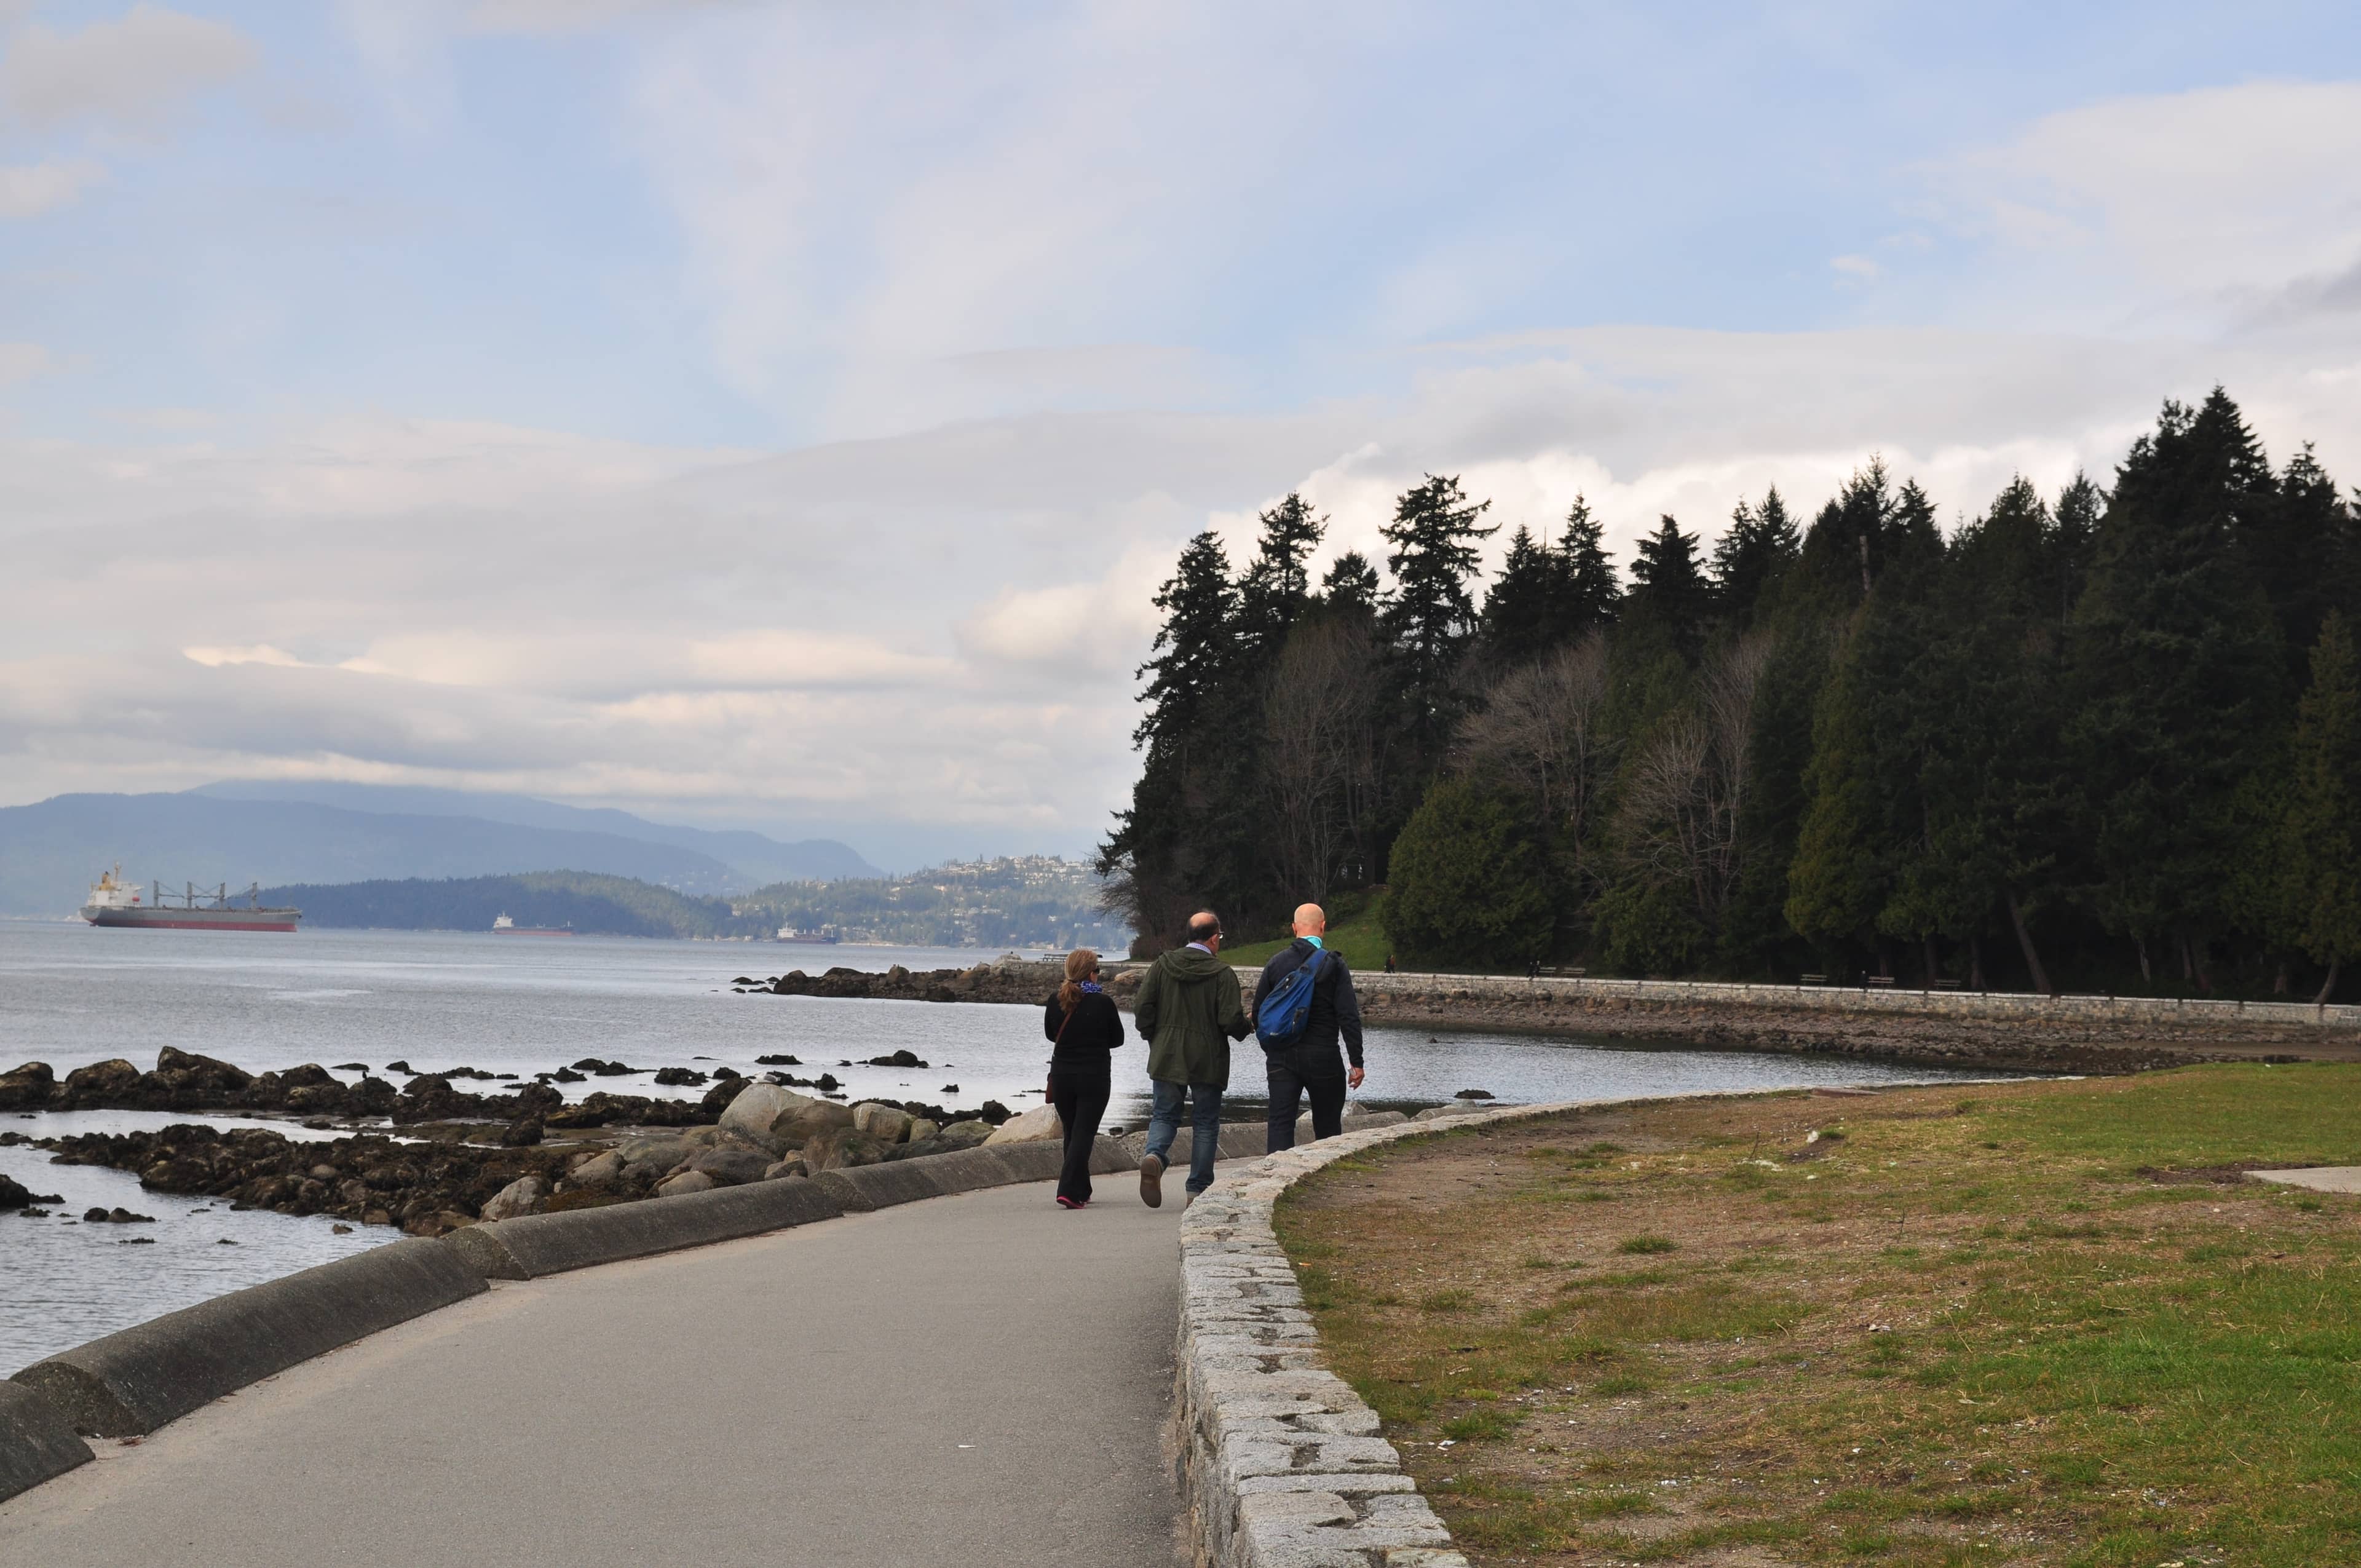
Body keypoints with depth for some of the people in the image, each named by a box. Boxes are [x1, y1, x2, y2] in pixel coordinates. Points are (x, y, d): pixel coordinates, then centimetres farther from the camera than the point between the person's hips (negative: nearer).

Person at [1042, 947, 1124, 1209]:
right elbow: (1117, 1039, 1)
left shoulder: (1056, 1001, -3)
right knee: (1084, 1133, -2)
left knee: (1072, 1132, 17)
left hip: (1061, 1076, 4)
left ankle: (1081, 1190, 24)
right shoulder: (1103, 1003, -12)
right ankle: (1069, 1191, -15)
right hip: (1094, 1077, -4)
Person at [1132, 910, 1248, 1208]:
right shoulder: (1222, 973, -9)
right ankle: (1198, 1190, 7)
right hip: (1208, 1062, -2)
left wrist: (1153, 1038, 15)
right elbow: (1231, 1020, -14)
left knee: (1164, 1116, 12)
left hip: (1166, 1059, 2)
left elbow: (1142, 1009, -1)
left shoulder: (1162, 965, 2)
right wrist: (1245, 1027, 9)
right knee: (1206, 1124, 8)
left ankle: (1154, 1155, -18)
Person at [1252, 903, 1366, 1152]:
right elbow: (1349, 1017, -10)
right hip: (1323, 1056, -2)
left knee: (1280, 1124, 0)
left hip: (1281, 1057, 2)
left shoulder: (1276, 963, 3)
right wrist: (1357, 1062, -7)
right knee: (1327, 1127, 10)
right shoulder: (1333, 964, -6)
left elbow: (1258, 1011, 8)